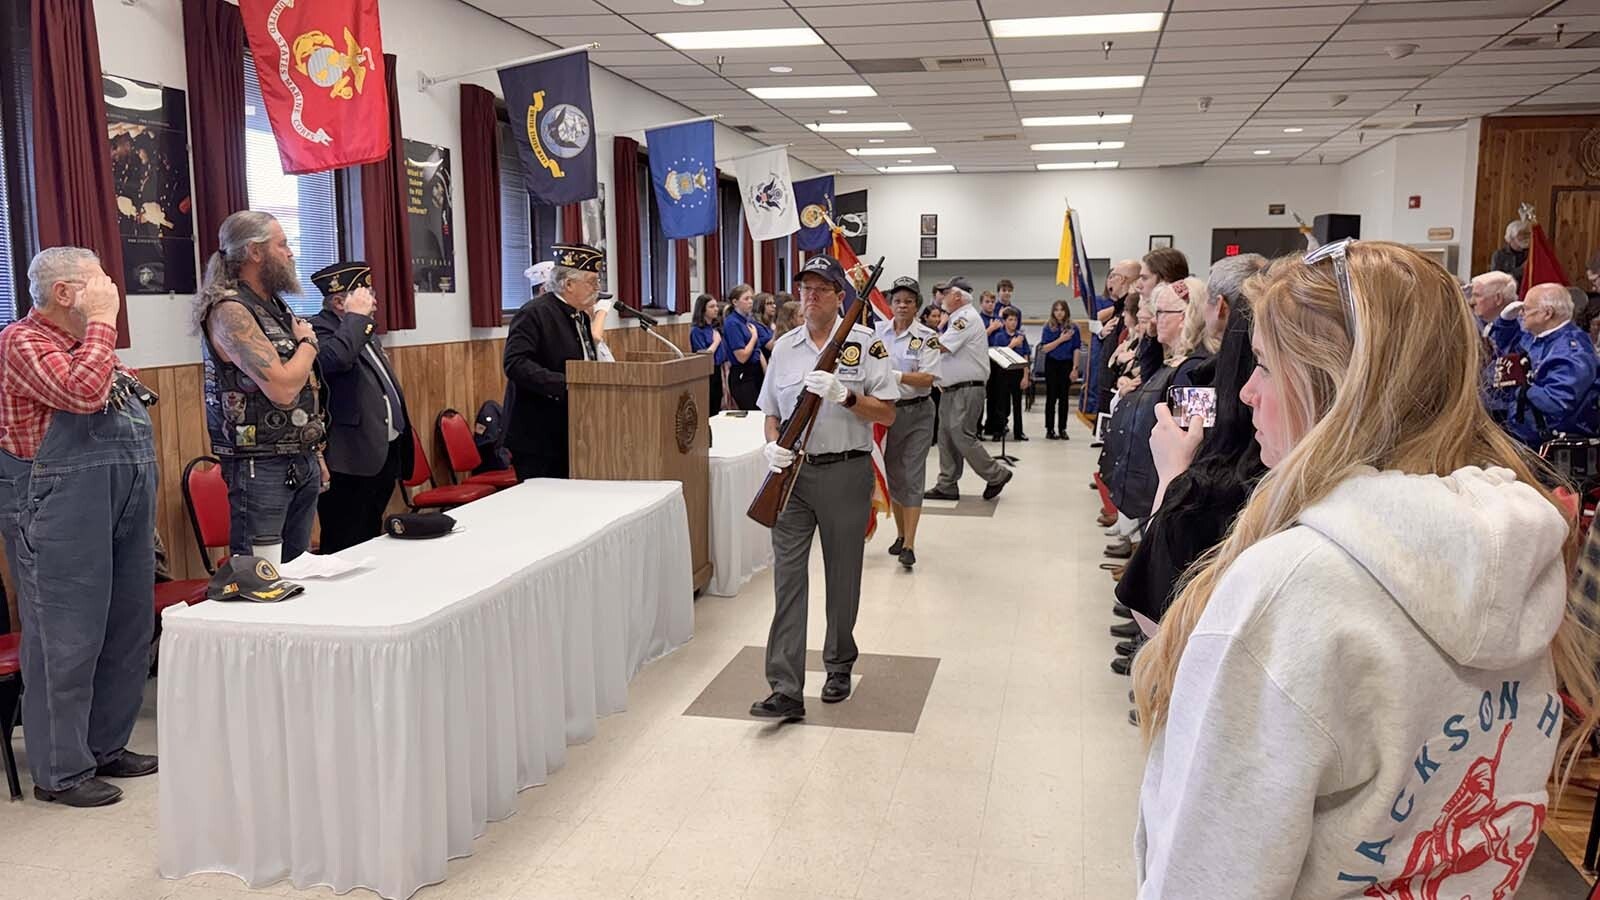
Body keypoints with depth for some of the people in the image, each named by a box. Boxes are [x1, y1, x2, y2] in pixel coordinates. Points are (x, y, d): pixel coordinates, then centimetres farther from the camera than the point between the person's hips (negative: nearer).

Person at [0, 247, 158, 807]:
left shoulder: (88, 342, 18)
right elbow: (83, 393, -25)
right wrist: (102, 321, -16)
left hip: (126, 503, 9)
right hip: (62, 508, -9)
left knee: (128, 629, 13)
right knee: (66, 640, -2)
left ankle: (106, 745, 28)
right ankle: (61, 771, 10)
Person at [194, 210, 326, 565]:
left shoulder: (277, 307, 13)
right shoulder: (230, 311, -13)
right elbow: (282, 389, -23)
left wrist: (316, 454, 19)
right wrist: (308, 342, -5)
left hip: (302, 463, 8)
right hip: (262, 466, -8)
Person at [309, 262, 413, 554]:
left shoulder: (363, 330, 18)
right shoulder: (319, 330, -12)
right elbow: (337, 358, -36)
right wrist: (357, 316, -20)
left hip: (384, 454, 9)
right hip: (351, 461, -9)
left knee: (372, 541, 16)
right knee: (346, 552, -4)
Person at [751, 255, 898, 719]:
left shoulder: (865, 343, -1)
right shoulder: (784, 347, 11)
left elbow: (886, 413, -4)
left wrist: (843, 394, -19)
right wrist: (772, 445, -4)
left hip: (845, 473, -2)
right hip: (793, 473, 3)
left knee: (843, 576, 9)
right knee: (787, 577, -4)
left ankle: (839, 667, 29)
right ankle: (786, 690, -4)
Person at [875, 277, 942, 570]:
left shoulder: (927, 337, -6)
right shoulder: (878, 332, 4)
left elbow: (928, 378, -15)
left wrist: (896, 375, -24)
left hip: (917, 413, -3)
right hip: (886, 410, 4)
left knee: (913, 477, -5)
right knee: (893, 475, 12)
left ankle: (909, 545, -5)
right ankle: (900, 534, 28)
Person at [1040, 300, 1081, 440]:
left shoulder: (1073, 327, 1)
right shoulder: (1048, 327, 0)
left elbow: (1076, 349, 1)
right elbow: (1043, 348, -7)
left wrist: (1075, 368, -5)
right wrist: (1060, 339, -15)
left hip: (1066, 364, 0)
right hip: (1052, 364, 0)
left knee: (1064, 397, 5)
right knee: (1051, 397, 2)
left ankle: (1063, 430, 11)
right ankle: (1050, 429, 7)